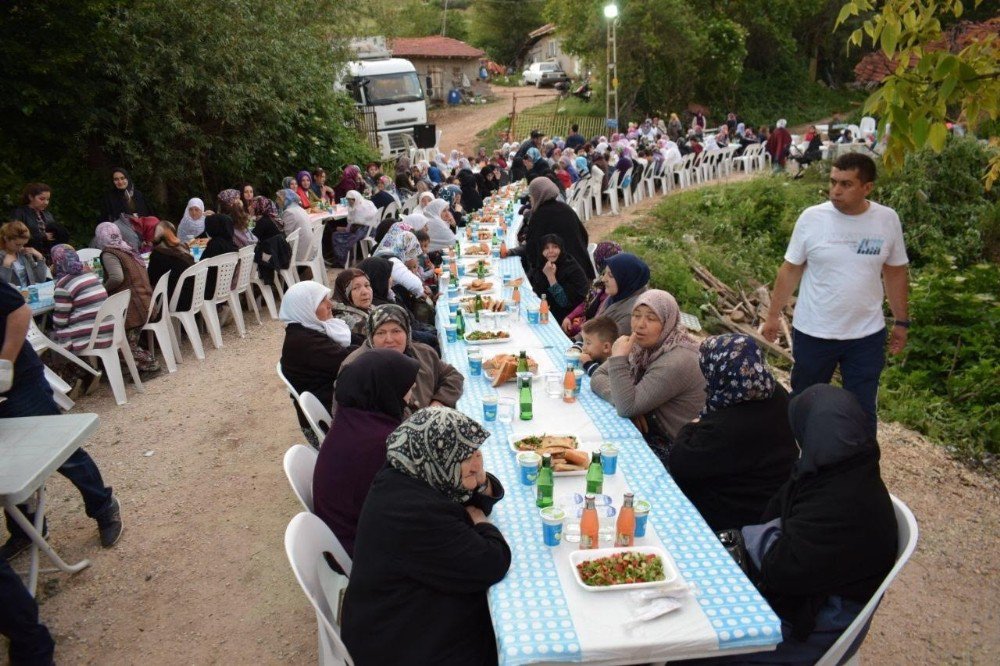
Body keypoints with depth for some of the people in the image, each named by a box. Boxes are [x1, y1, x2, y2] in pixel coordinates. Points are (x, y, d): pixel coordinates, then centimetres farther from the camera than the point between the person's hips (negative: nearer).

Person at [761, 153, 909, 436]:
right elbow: (790, 271, -2)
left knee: (862, 411, 12)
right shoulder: (812, 217, -11)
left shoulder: (887, 219, -6)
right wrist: (772, 316, 0)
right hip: (813, 333, -1)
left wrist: (901, 322, 9)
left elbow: (895, 273, 6)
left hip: (867, 336, 1)